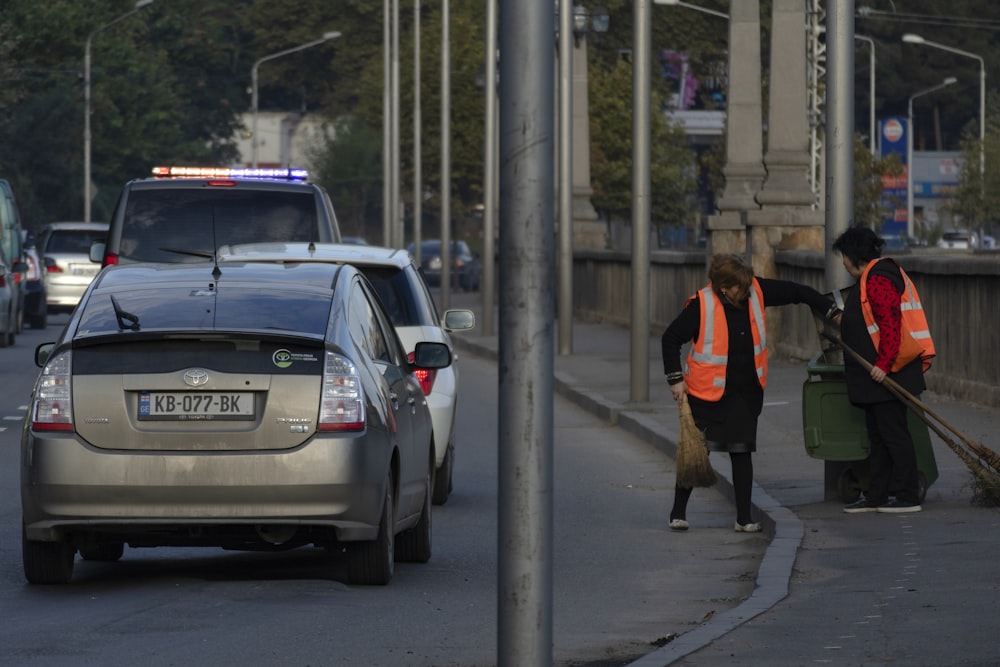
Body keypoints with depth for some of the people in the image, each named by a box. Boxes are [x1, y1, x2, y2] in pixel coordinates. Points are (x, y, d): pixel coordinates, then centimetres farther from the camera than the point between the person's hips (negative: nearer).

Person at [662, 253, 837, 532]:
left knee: (742, 452, 5)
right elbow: (671, 338, -7)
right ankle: (678, 512, 17)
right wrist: (676, 379, -9)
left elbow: (795, 292, 7)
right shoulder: (701, 306, -17)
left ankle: (744, 518, 11)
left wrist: (830, 310, 7)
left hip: (746, 393, 4)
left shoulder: (756, 291, -5)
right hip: (707, 394, -4)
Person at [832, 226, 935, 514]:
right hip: (875, 373, 11)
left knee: (893, 434, -7)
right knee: (877, 436, 13)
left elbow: (891, 326, -24)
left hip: (886, 373, -11)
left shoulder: (877, 280, -17)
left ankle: (908, 497, -4)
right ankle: (875, 496, 18)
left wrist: (883, 364, -25)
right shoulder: (871, 277, 17)